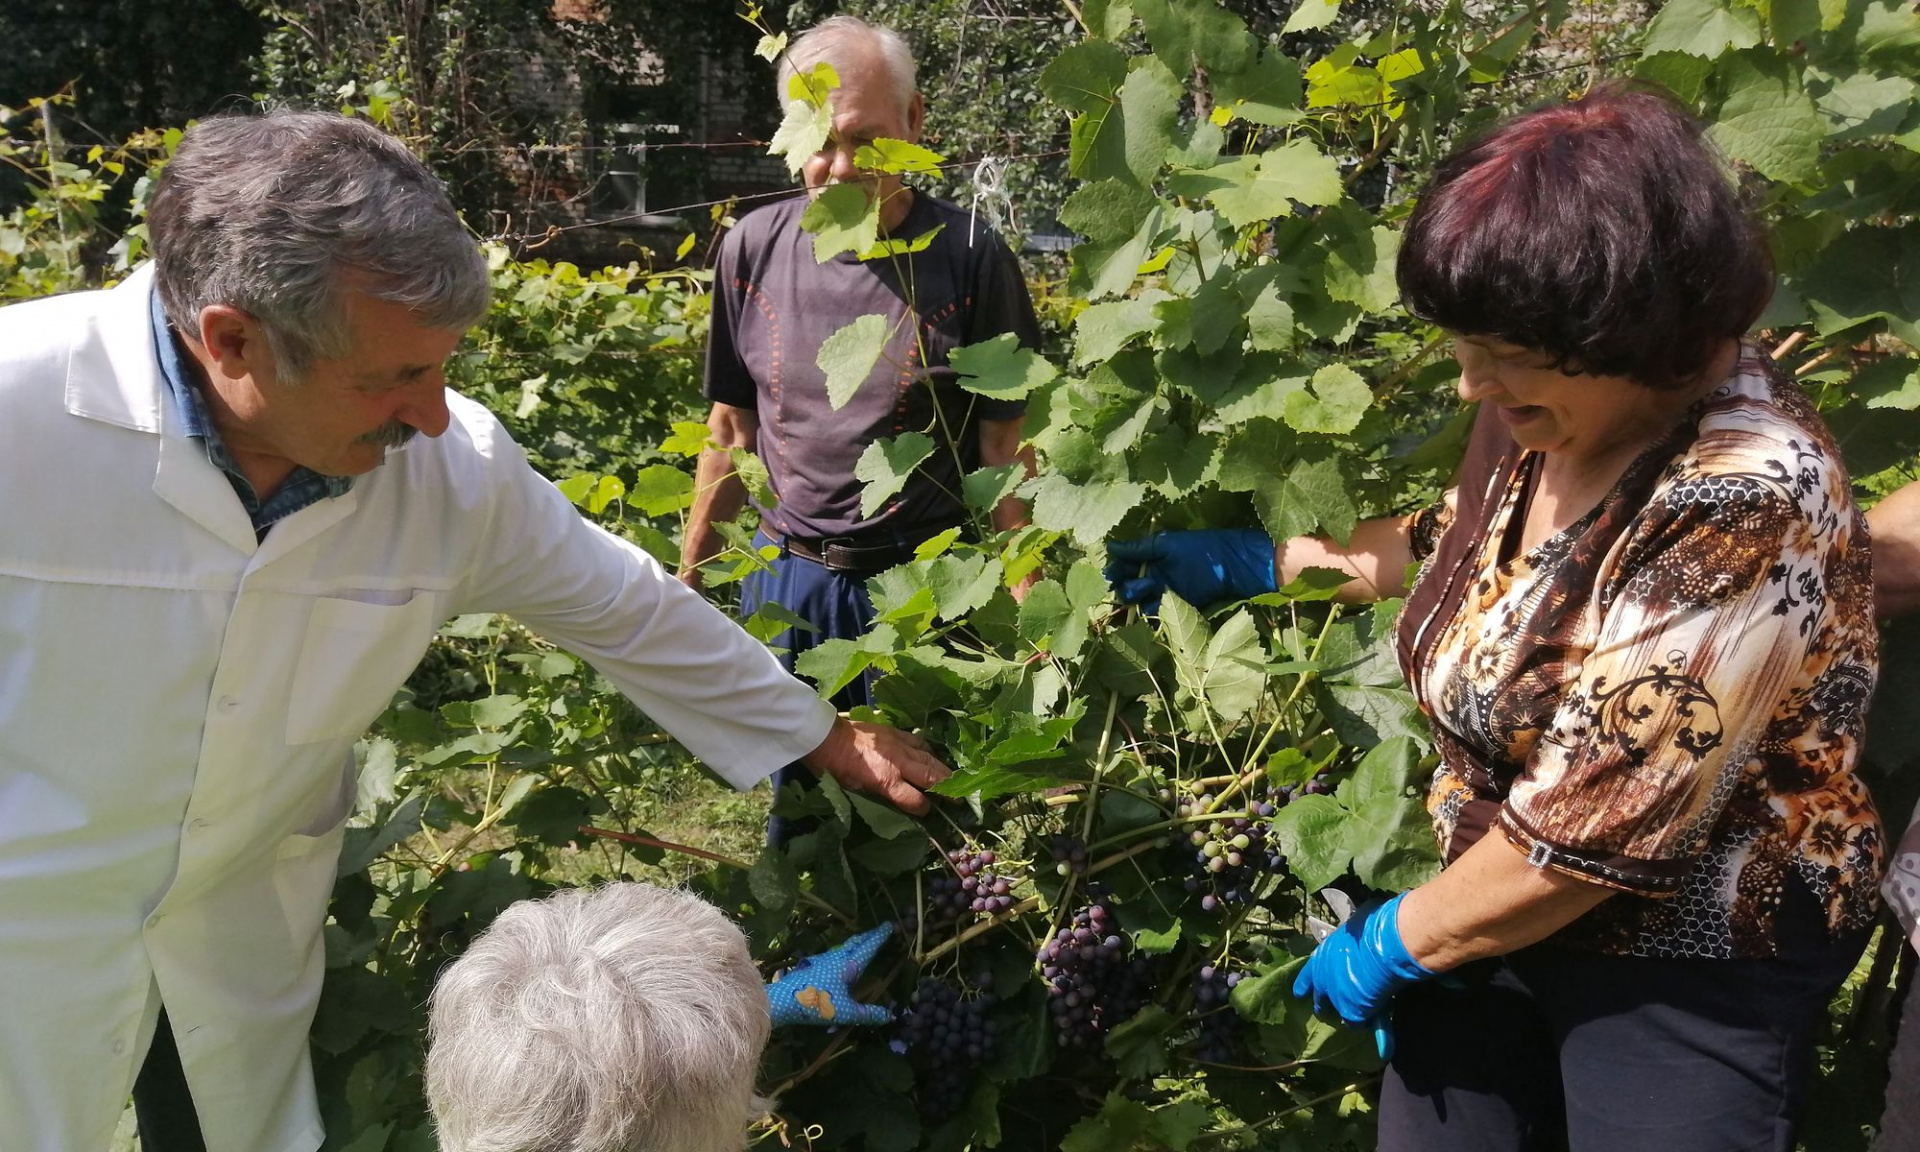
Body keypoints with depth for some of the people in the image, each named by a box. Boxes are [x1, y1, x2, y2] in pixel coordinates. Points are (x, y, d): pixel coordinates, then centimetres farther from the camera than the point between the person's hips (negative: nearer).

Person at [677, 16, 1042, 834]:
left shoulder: (968, 256, -10)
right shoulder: (752, 250, -1)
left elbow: (1004, 443, -8)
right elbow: (732, 430, 8)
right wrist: (686, 580, 11)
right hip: (786, 580, 3)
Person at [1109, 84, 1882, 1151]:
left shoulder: (1745, 509, -30)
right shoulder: (1544, 418, -6)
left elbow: (1596, 827, -28)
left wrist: (1394, 942, -15)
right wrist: (1250, 562, 13)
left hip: (1688, 971, -6)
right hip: (1502, 902, 7)